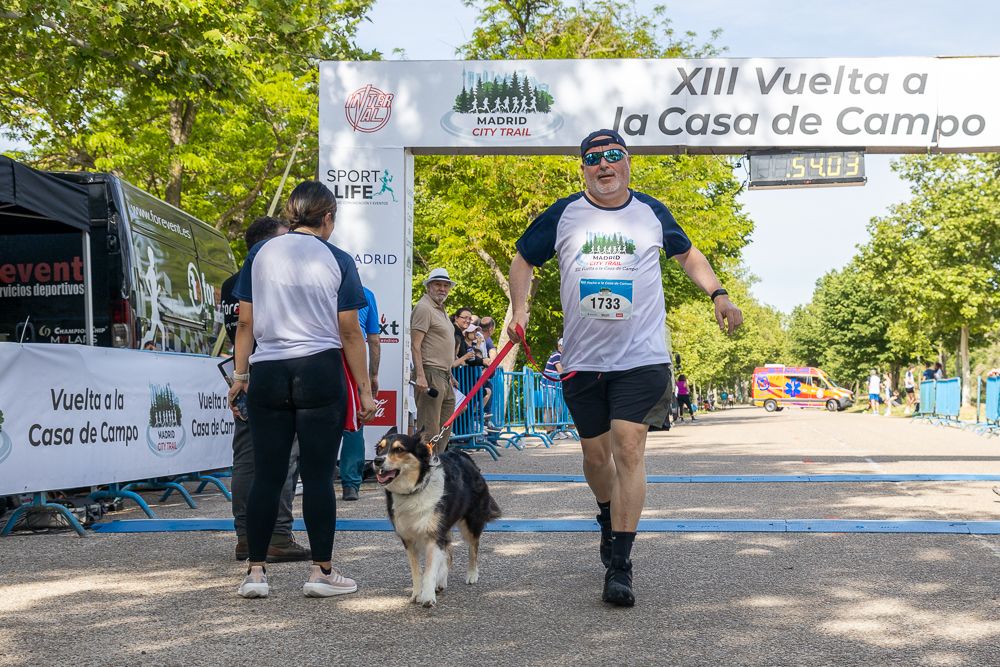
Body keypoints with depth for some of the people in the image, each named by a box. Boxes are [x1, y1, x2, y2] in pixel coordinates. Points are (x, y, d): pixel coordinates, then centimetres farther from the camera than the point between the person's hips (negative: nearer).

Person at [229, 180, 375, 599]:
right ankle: (322, 572, 7)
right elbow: (350, 332, -1)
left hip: (268, 373, 3)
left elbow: (245, 322, 6)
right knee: (318, 475, 2)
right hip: (321, 373, -2)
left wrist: (240, 374, 14)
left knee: (266, 475, 7)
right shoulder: (337, 261, -1)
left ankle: (255, 572, 9)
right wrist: (364, 389, 3)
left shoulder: (260, 254, 6)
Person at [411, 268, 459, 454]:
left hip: (444, 375, 10)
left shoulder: (441, 309, 23)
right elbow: (415, 345, -16)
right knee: (429, 426, -11)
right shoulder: (424, 308, -8)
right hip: (430, 374, -10)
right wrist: (420, 376, -24)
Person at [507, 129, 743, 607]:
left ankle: (619, 564, -8)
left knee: (629, 450, -12)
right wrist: (520, 310, 1)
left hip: (641, 356, -2)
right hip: (582, 360, 2)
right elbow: (523, 260, 15)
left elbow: (687, 253, 21)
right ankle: (609, 519, 43)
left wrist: (718, 294, 6)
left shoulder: (652, 213, 6)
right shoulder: (563, 216, 4)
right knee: (595, 453, 12)